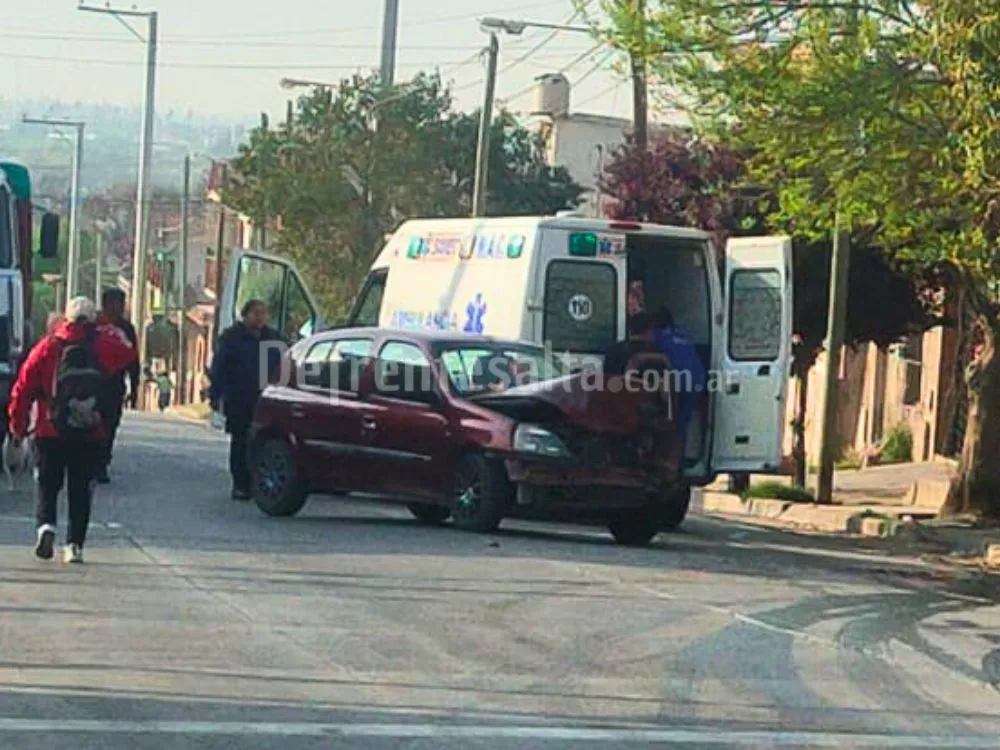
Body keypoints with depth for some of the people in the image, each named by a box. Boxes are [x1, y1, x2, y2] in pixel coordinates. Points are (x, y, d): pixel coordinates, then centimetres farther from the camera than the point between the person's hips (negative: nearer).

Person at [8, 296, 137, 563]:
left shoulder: (49, 346, -2)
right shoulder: (106, 345, 0)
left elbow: (24, 386, -2)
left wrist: (18, 424, 6)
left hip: (51, 432, -1)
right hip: (91, 434, 1)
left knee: (48, 484, 10)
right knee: (80, 489, 10)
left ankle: (46, 524, -16)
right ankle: (75, 544, 4)